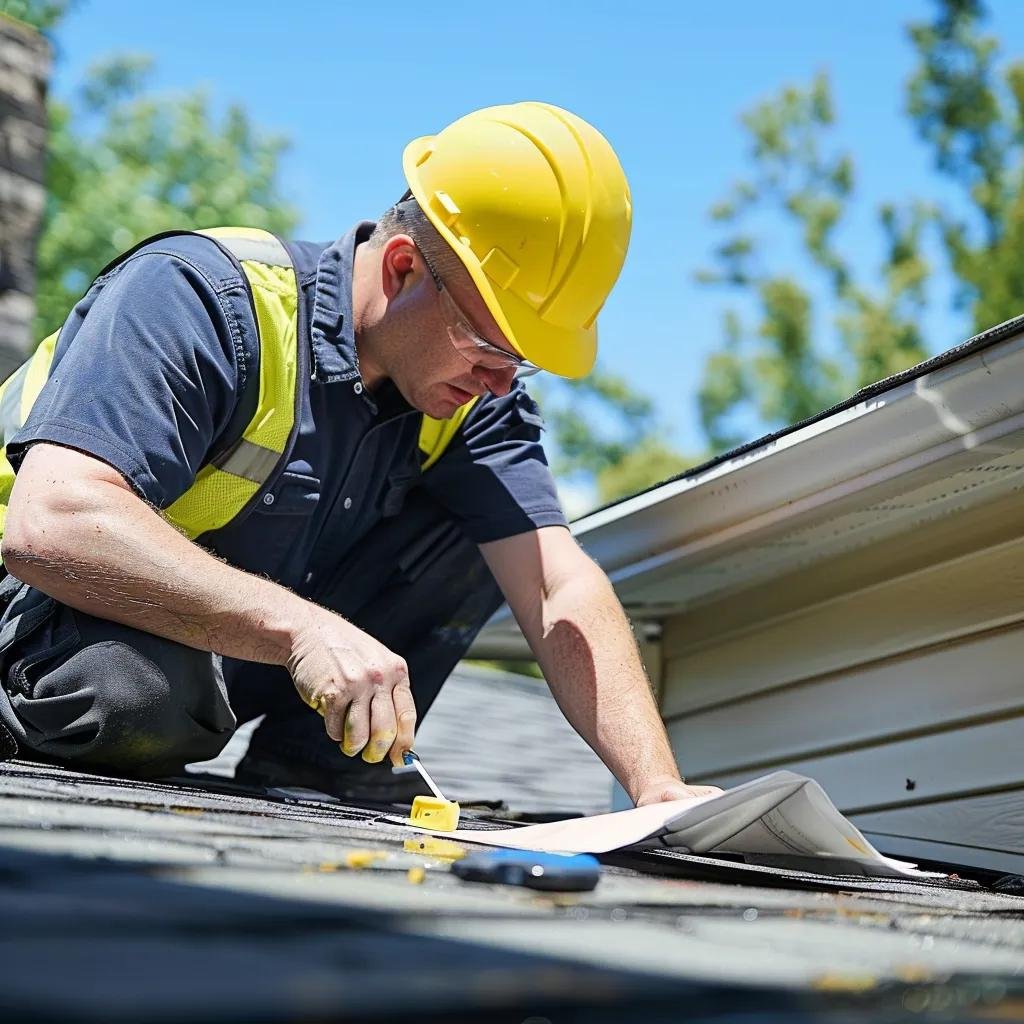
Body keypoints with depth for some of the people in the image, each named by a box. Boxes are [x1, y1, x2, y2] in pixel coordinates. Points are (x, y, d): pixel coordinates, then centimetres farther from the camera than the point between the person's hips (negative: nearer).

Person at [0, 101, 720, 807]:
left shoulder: (477, 396, -9)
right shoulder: (196, 297, -27)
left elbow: (562, 593, -16)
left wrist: (661, 790, -30)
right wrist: (301, 628, -46)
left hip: (240, 665, 5)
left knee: (481, 527, -8)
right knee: (136, 688, -40)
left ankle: (309, 769, -5)